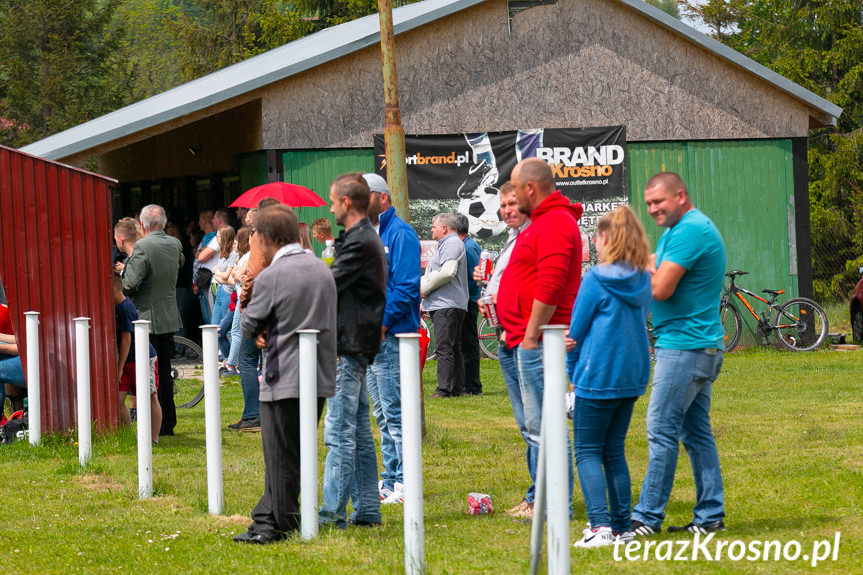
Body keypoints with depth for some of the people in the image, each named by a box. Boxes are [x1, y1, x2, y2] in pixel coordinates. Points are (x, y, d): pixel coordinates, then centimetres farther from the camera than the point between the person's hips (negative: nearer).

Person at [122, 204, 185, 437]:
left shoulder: (142, 247, -17)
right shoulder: (175, 244, 5)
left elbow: (130, 283, -22)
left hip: (148, 317, -7)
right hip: (169, 318, 7)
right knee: (164, 372, 14)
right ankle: (168, 424, 18)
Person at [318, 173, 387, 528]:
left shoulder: (359, 243, -15)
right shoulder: (365, 238, 17)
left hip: (350, 346, -11)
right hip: (355, 346, 11)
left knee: (339, 432, -10)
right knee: (359, 431, 12)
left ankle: (333, 511, -10)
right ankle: (367, 509, 15)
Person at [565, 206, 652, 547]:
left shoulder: (597, 279, -12)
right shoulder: (644, 280, 6)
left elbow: (576, 330, -5)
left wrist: (571, 370, 11)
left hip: (598, 377, -6)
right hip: (632, 377, 6)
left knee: (587, 452, -1)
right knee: (614, 452, 15)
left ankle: (600, 525, -15)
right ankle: (622, 526, 13)